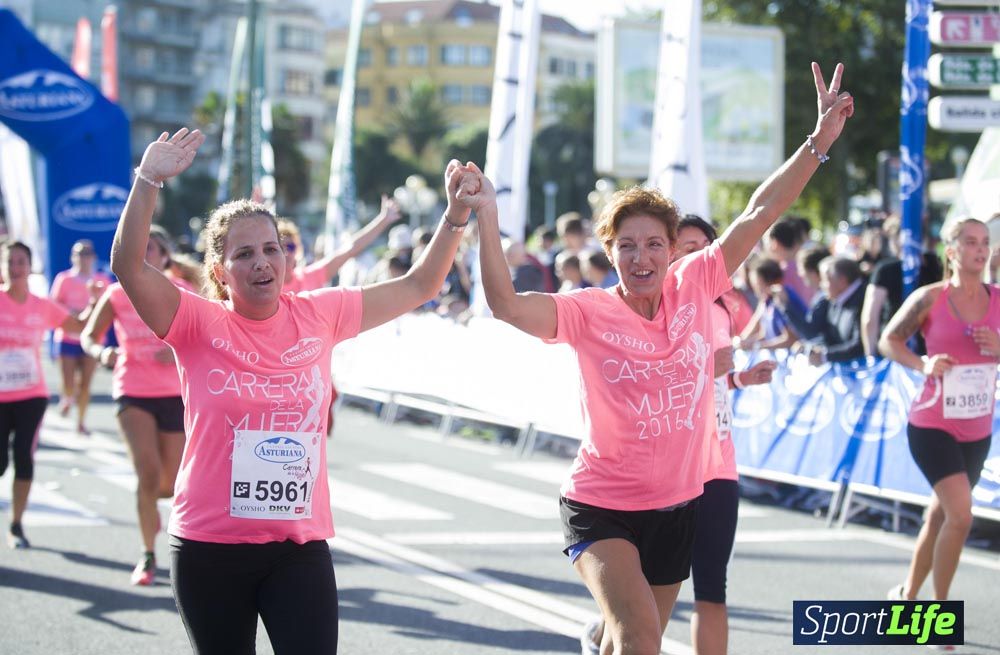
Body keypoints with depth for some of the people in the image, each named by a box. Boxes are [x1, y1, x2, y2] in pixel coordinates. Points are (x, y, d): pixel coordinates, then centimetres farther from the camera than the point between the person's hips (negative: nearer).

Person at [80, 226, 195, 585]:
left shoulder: (182, 294, -4)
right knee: (148, 474, -19)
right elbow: (89, 334, 2)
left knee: (170, 485, 6)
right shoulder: (119, 294, -2)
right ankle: (148, 556, -4)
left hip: (174, 393, 1)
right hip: (133, 392, -1)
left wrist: (180, 352, -24)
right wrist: (100, 353, -20)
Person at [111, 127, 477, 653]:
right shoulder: (199, 324, -6)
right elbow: (129, 267, -21)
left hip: (301, 546, 2)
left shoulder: (319, 315, 3)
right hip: (210, 549, -1)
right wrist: (148, 183, -32)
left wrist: (457, 214, -1)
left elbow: (418, 285, 10)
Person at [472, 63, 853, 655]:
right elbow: (506, 304, -27)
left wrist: (821, 140, -9)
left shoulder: (694, 286, -4)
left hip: (677, 505, 4)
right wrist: (487, 220, -36)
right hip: (601, 509, -4)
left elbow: (760, 214, -5)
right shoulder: (588, 313, -13)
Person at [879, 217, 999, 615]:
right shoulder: (929, 299, -9)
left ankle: (908, 593, 35)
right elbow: (889, 340, 0)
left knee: (940, 515, 16)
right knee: (960, 514, -17)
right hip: (932, 425, -5)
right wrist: (922, 363, -16)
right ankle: (940, 606, -2)